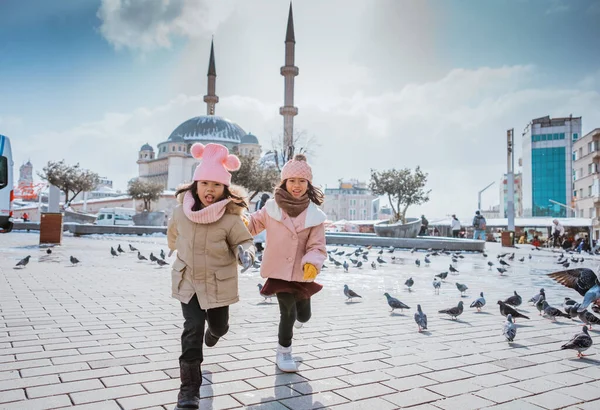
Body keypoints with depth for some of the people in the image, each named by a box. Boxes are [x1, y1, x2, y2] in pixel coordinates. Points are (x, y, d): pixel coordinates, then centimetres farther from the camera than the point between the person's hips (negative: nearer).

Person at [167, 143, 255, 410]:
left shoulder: (231, 217, -20)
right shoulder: (181, 211, -10)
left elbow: (244, 241, -10)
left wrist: (245, 252, -33)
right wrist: (177, 251, 29)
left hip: (219, 283, 0)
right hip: (188, 281, 1)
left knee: (218, 325, 19)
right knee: (192, 329, -8)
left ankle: (214, 329, 60)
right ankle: (189, 387, 3)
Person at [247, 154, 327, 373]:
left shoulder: (314, 215, -7)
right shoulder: (272, 208, -7)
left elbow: (317, 247, -7)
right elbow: (255, 223, 8)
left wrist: (312, 264, -26)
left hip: (301, 273, 2)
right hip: (278, 270, -2)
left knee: (304, 316, 16)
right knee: (288, 314, -5)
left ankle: (296, 315, 56)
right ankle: (283, 352, 22)